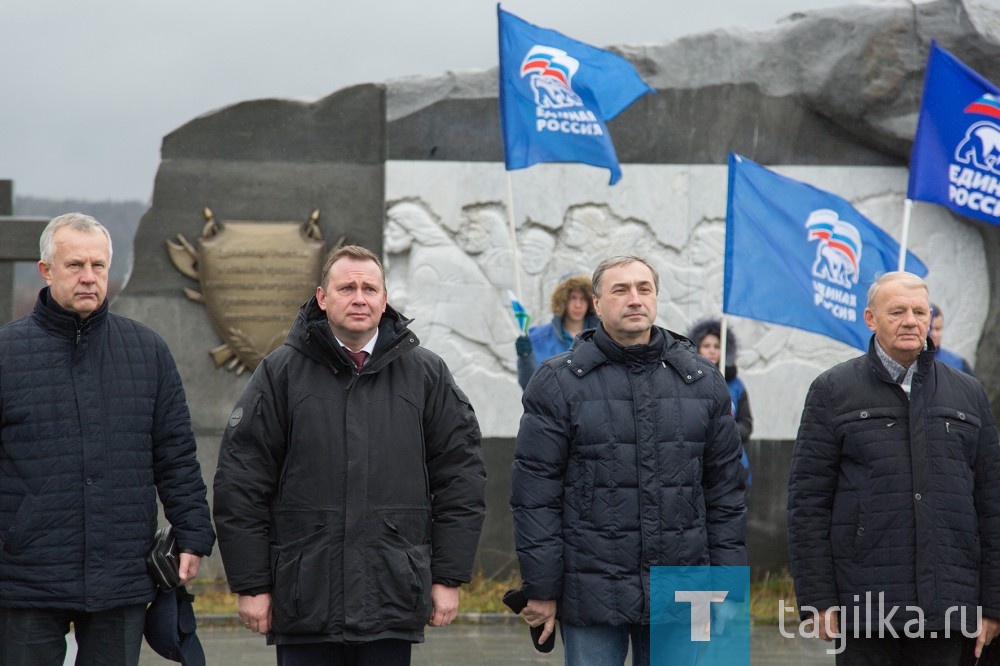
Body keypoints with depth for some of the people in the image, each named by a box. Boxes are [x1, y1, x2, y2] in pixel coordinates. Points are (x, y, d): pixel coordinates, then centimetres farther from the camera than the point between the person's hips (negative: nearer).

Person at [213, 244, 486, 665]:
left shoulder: (426, 374, 8)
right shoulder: (282, 373, 3)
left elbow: (461, 476, 9)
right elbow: (241, 483, 2)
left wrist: (449, 577, 4)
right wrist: (250, 583, -2)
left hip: (393, 598, 1)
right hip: (304, 603, -1)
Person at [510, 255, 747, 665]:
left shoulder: (702, 381, 9)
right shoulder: (558, 382, -1)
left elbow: (725, 490, 11)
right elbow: (535, 495, -3)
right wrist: (541, 589, -7)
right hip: (592, 596, -3)